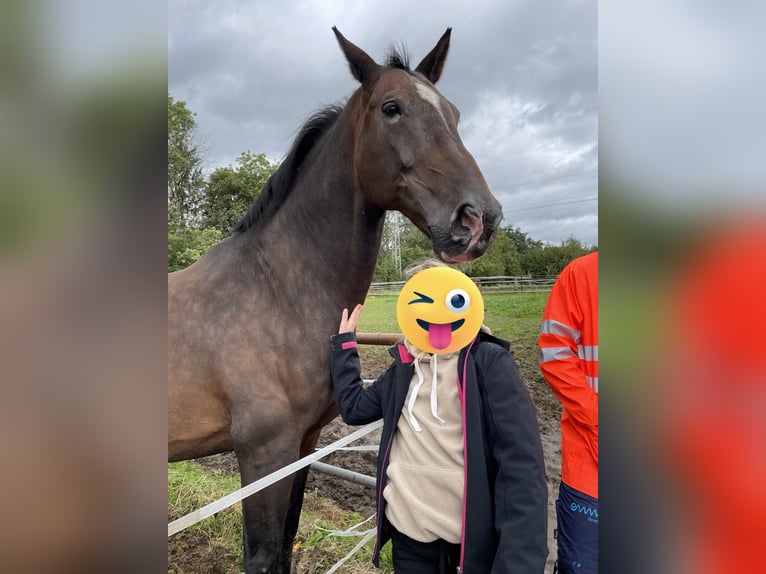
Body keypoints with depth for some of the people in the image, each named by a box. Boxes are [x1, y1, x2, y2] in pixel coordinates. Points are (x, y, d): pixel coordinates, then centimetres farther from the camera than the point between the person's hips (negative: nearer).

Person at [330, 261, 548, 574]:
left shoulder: (488, 364, -14)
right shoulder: (403, 367, 2)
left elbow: (521, 463, -18)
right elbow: (354, 407, 9)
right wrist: (344, 343, 10)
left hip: (476, 532, -4)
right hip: (408, 526, 5)